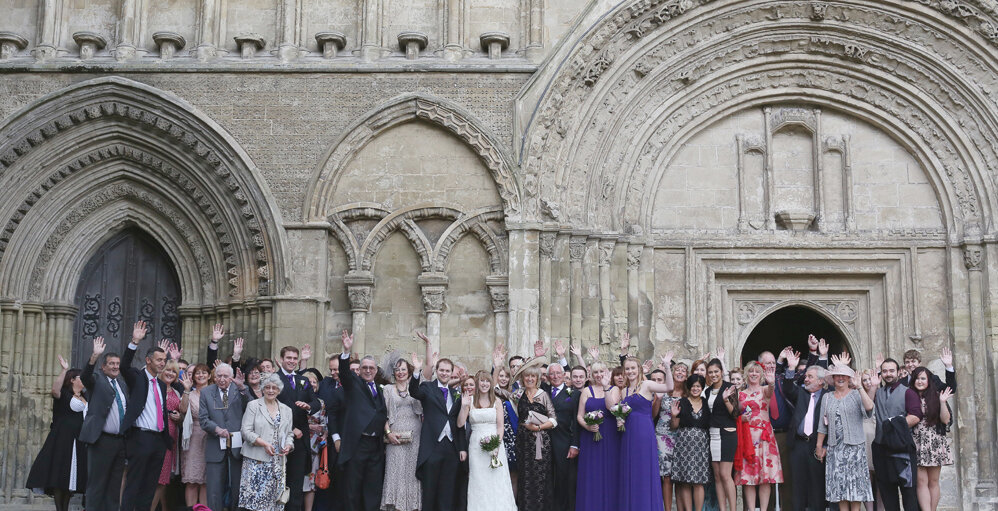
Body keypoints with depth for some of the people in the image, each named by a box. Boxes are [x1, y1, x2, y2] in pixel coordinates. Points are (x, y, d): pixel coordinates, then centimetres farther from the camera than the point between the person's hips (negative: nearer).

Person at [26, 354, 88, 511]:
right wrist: (64, 369, -24)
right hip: (63, 438, -7)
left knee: (71, 474, 7)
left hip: (80, 439, 7)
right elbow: (55, 390, -23)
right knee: (59, 472, -7)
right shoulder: (64, 393, -1)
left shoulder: (85, 396, 19)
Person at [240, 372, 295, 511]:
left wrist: (288, 446, -4)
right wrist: (264, 444, -14)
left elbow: (289, 434, 17)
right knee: (255, 495, -11)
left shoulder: (286, 410, 16)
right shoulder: (253, 405, 4)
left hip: (278, 461, 4)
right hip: (257, 460, -3)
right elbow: (246, 431, -3)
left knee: (273, 497, 0)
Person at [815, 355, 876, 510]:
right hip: (834, 447, 3)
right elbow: (823, 424, 12)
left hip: (854, 445, -3)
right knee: (839, 484, 3)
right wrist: (819, 446, 9)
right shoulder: (827, 397, 12)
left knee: (855, 482, -3)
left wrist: (859, 387, -19)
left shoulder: (857, 394, 1)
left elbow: (869, 408, -20)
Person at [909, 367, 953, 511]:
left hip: (935, 444, 1)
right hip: (916, 444, -1)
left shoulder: (935, 396, 5)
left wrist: (942, 402, -11)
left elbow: (945, 419, 0)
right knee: (921, 480, -8)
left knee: (933, 481, 5)